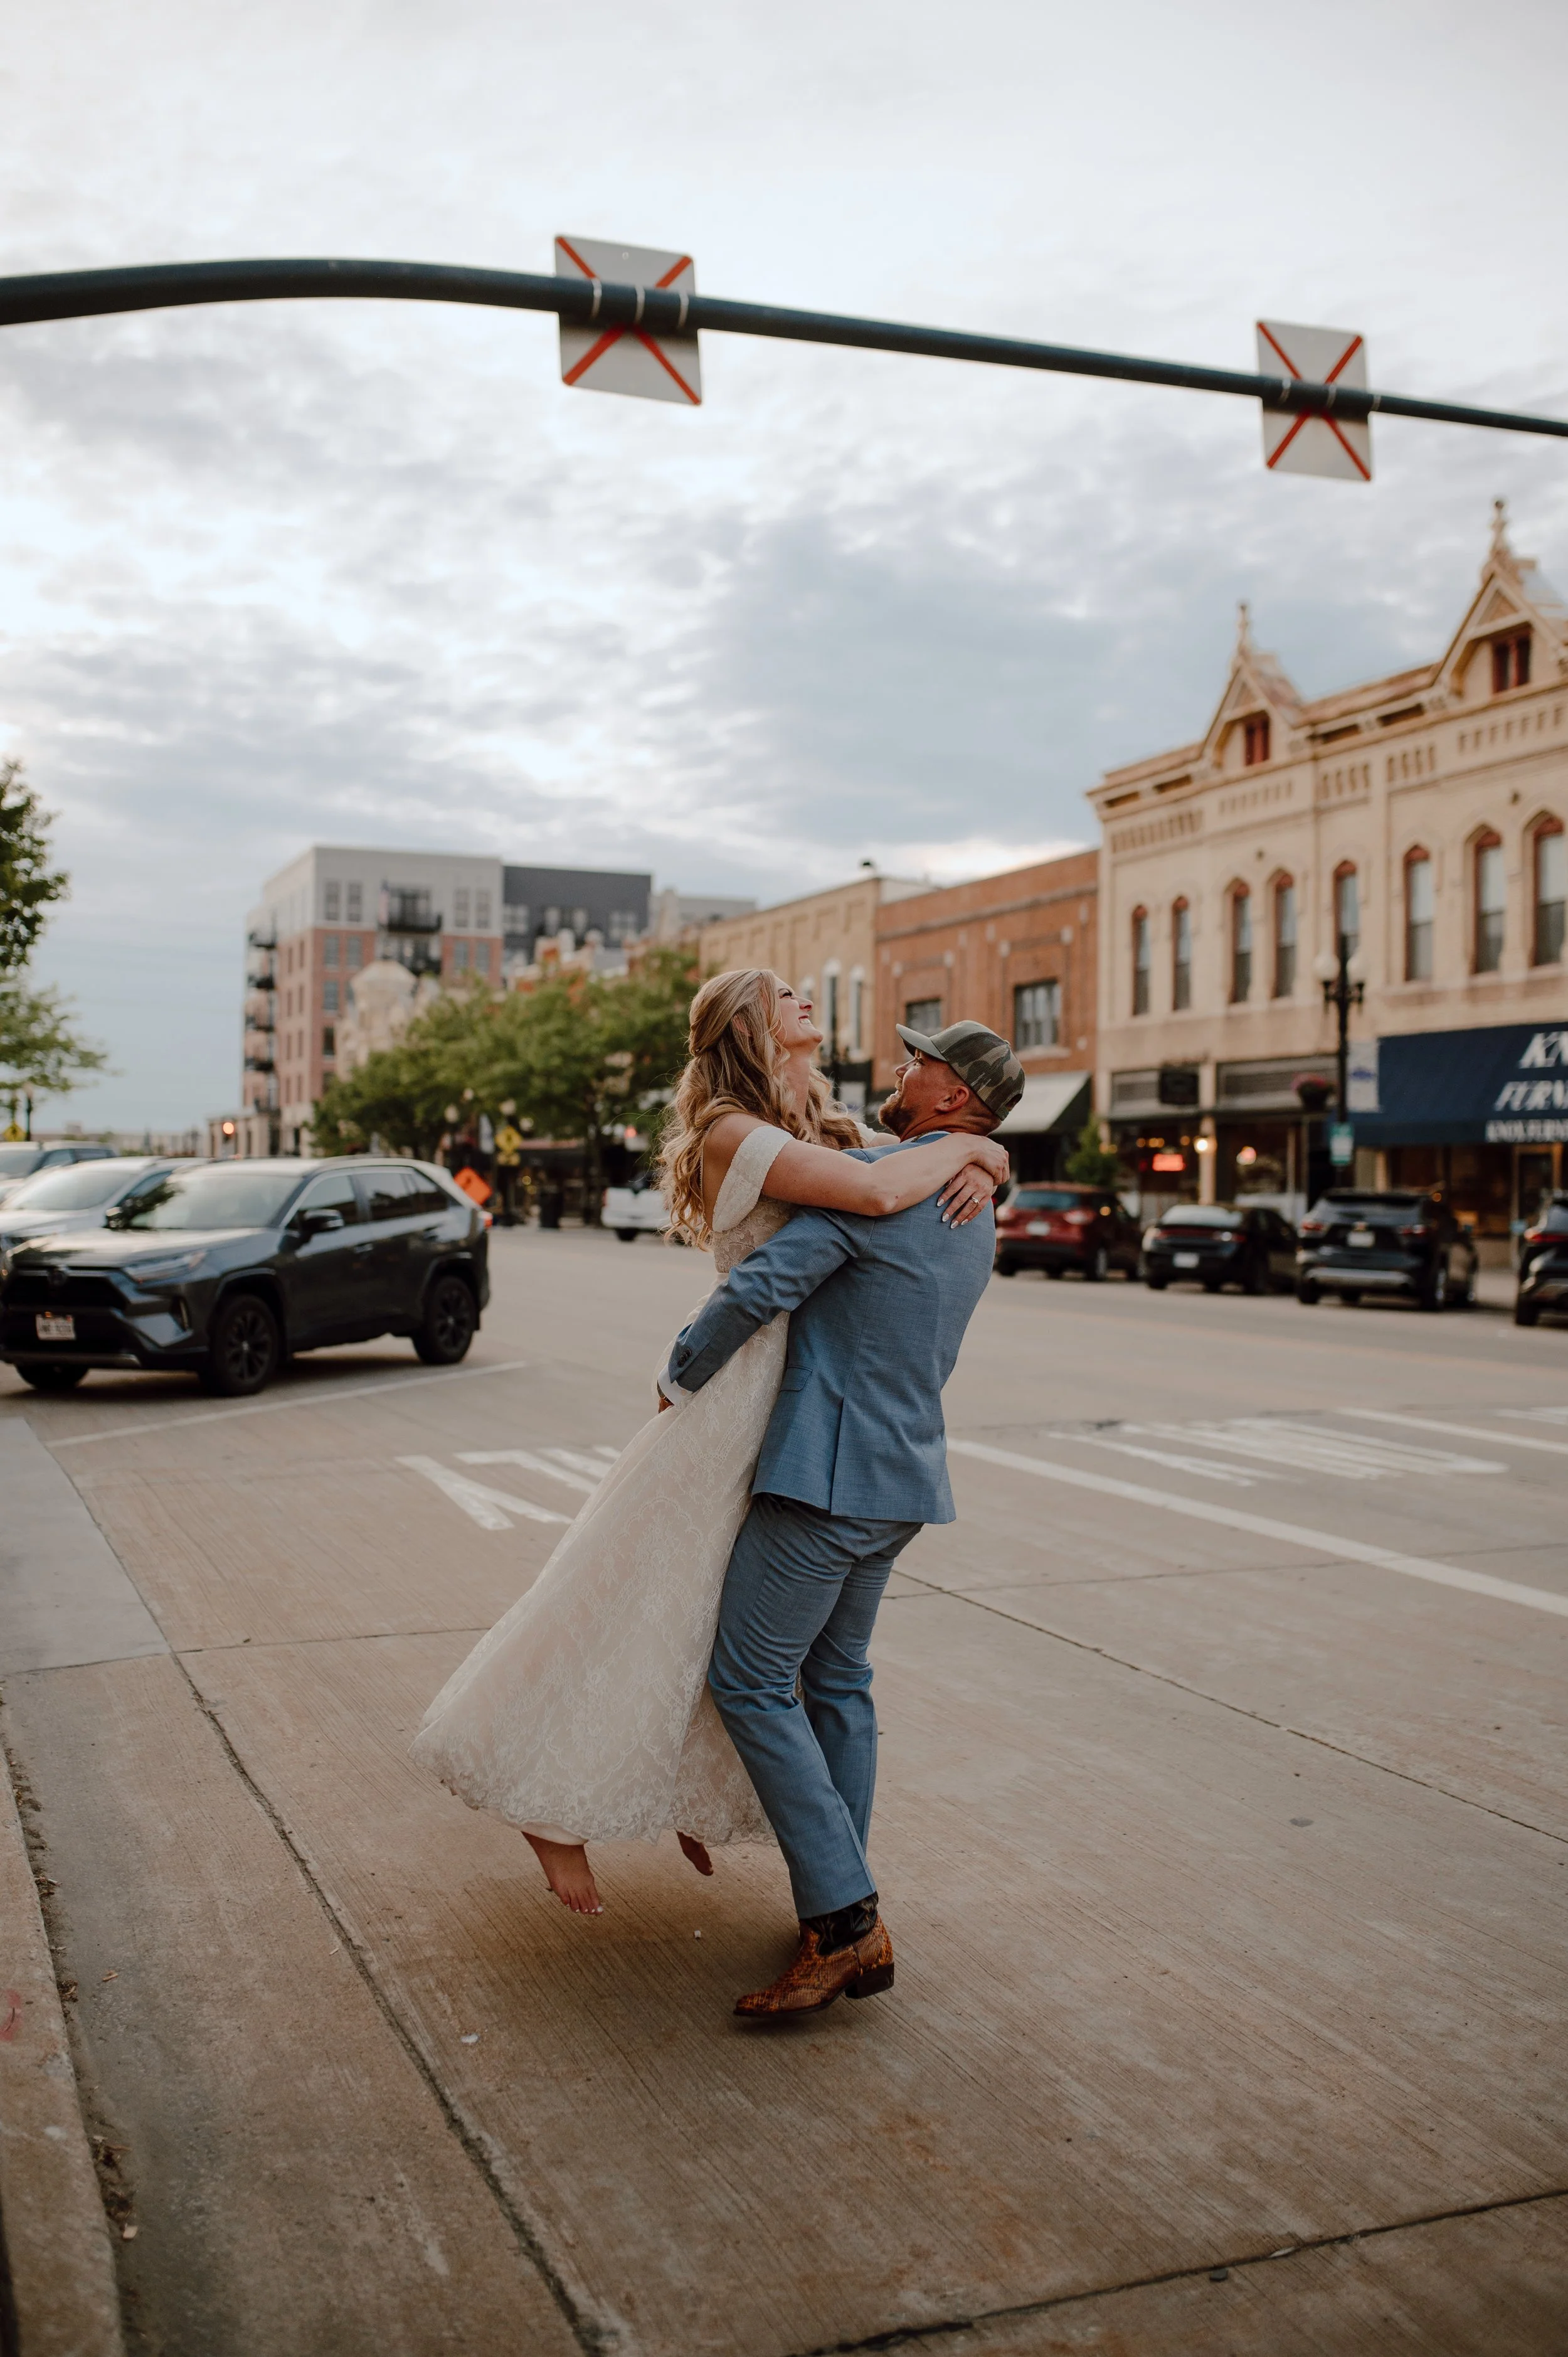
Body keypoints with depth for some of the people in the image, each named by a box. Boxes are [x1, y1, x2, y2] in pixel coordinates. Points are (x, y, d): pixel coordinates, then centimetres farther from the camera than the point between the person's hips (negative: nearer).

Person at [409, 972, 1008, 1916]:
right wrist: (962, 1148, -14)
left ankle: (685, 1795, 38)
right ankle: (558, 1813, 21)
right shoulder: (735, 1135, -15)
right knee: (648, 1619, 2)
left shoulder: (827, 1133, 12)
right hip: (739, 1407, -9)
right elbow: (875, 1192, -30)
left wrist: (977, 1167, -4)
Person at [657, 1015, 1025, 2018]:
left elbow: (760, 1288, -22)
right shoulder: (977, 1213, 13)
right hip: (902, 1477, 9)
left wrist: (682, 1374, -7)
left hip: (828, 1471, -9)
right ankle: (844, 1917, 21)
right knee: (838, 1680, 16)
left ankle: (844, 1919, -5)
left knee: (752, 1682, -4)